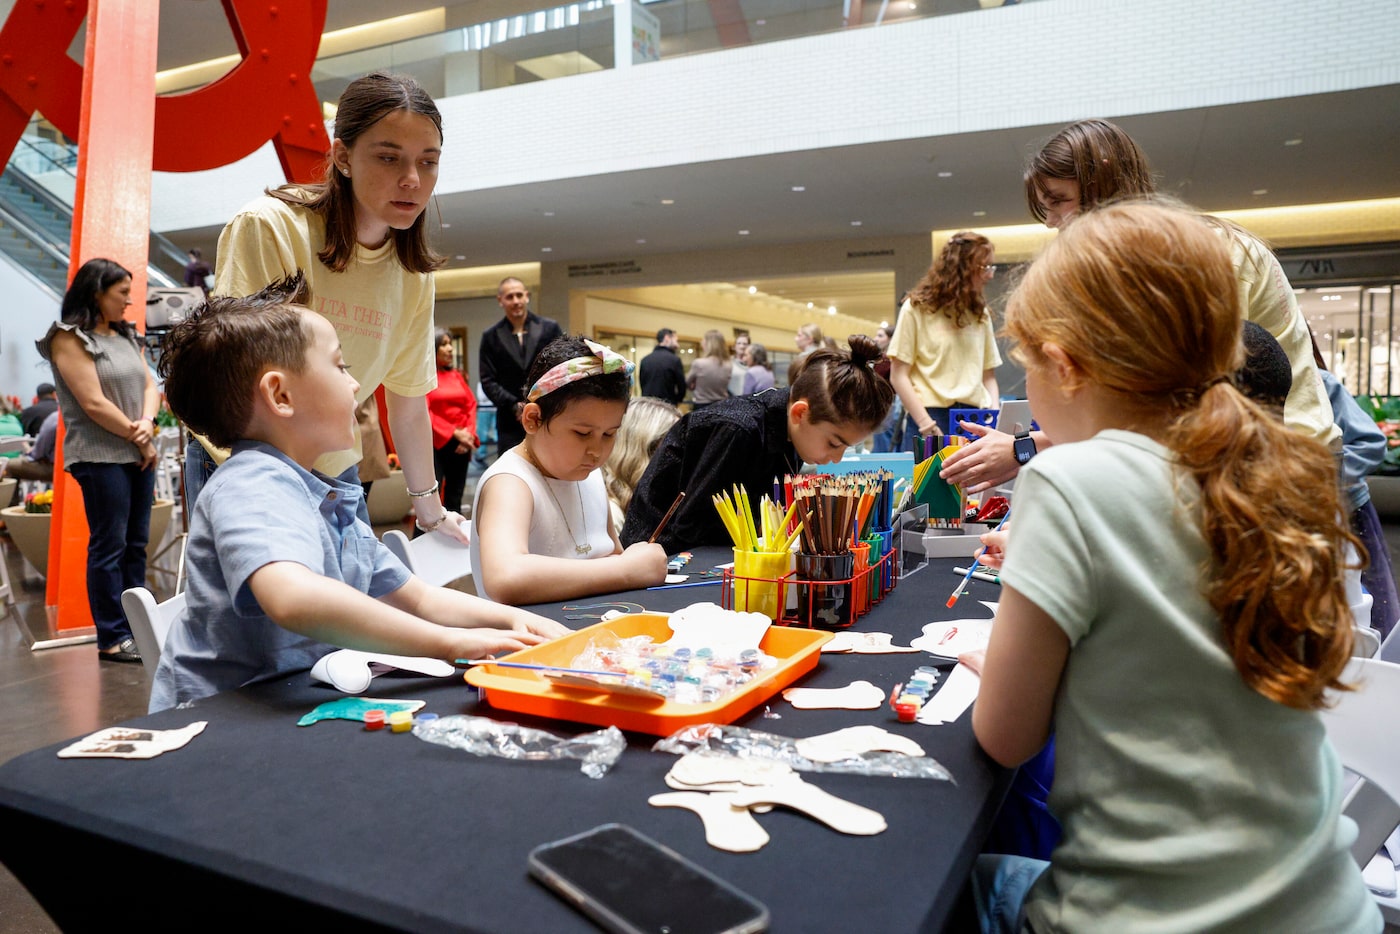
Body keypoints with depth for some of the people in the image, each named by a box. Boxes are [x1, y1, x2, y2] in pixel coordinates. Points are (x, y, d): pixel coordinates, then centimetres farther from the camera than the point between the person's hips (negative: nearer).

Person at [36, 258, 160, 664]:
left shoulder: (126, 335, 16)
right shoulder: (70, 338, -6)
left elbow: (150, 386, 11)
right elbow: (94, 404, -13)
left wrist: (147, 425, -8)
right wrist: (137, 439, -7)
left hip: (139, 455, 7)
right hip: (100, 457, -7)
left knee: (136, 544, 8)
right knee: (109, 546, -4)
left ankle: (137, 627, 14)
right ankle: (113, 639, 1)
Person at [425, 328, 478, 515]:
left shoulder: (457, 375, 13)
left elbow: (471, 405, 10)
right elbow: (424, 412, -12)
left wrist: (469, 433, -5)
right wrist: (454, 433, -13)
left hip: (460, 446, 6)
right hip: (436, 444, -6)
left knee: (455, 496, 12)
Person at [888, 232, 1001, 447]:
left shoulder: (980, 313, 15)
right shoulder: (917, 308, 1)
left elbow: (988, 376, 17)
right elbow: (898, 376, -4)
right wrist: (927, 426, -13)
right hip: (932, 418, -4)